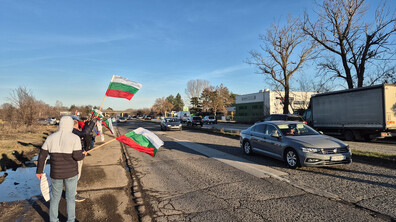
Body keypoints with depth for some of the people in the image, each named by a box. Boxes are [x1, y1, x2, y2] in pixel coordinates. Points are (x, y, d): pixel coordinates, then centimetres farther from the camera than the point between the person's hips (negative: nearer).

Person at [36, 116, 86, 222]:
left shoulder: (51, 138, -2)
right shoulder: (75, 138, -15)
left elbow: (42, 155, 1)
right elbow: (77, 156, -19)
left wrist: (39, 171, 11)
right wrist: (83, 154, 3)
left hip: (56, 173, 3)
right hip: (71, 173, -2)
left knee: (55, 197, 20)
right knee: (70, 197, 14)